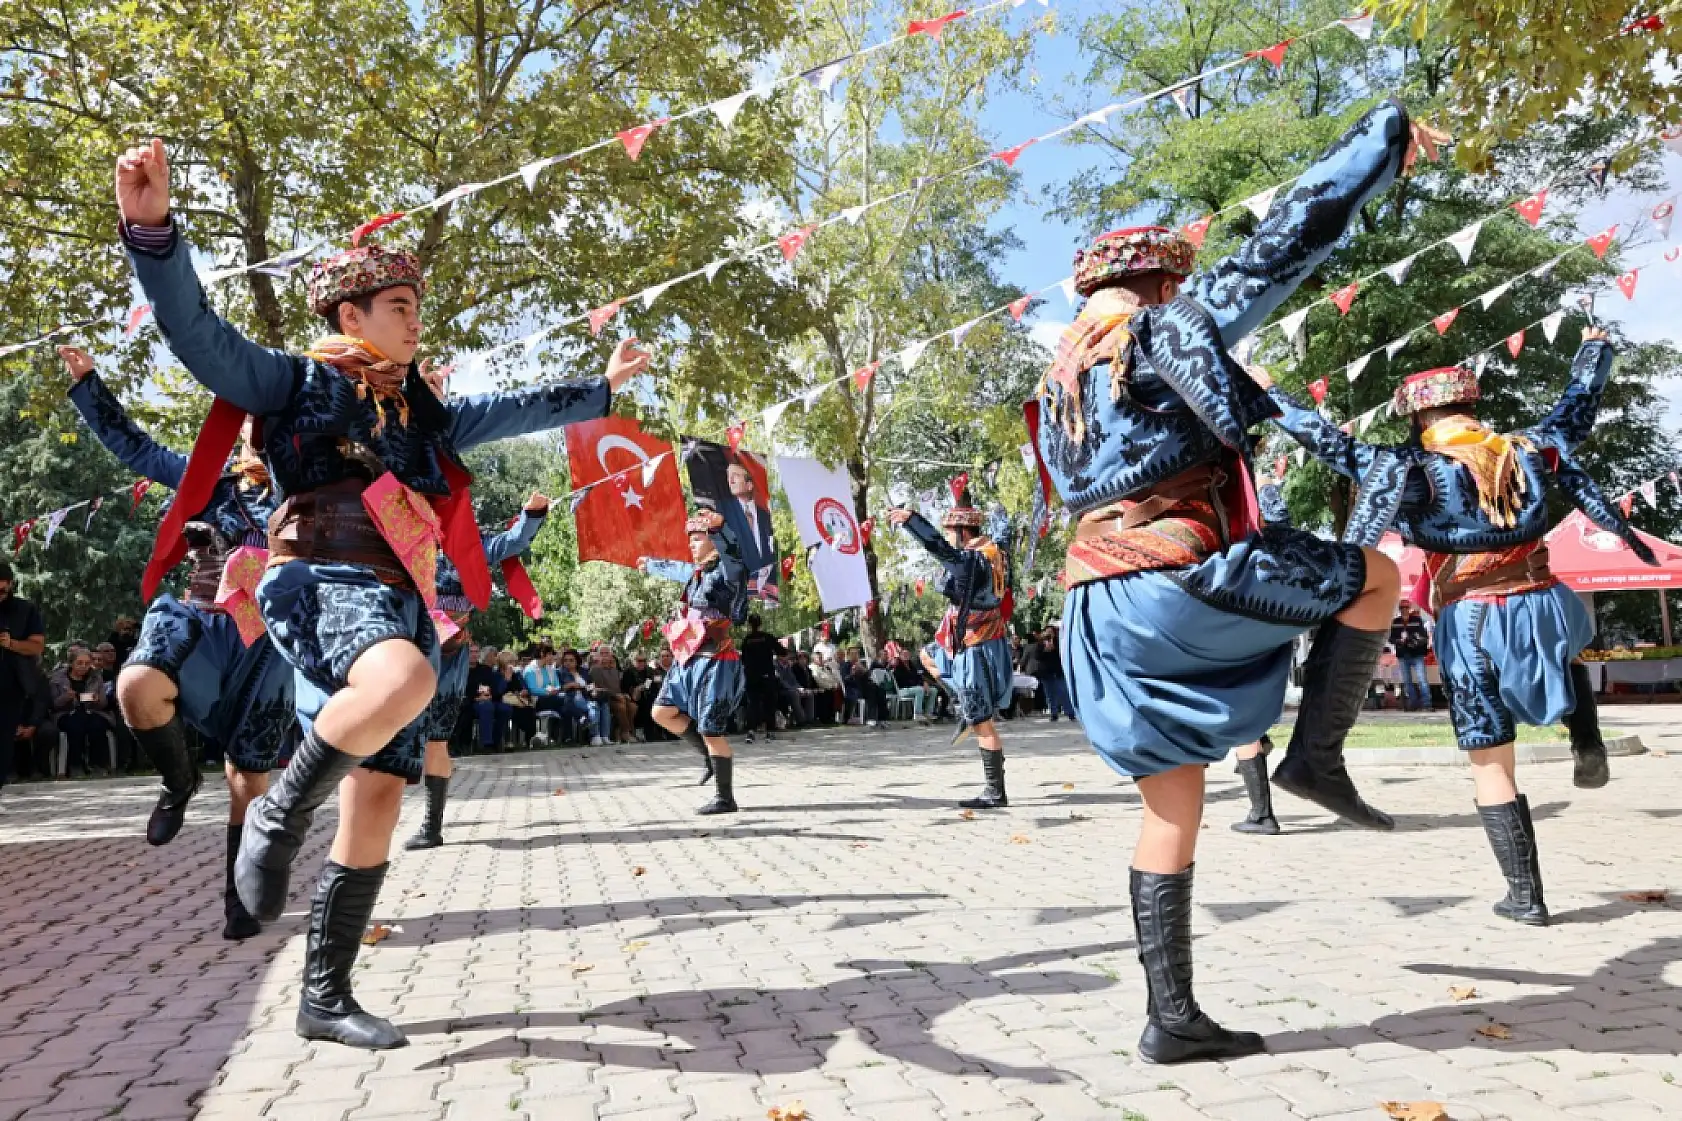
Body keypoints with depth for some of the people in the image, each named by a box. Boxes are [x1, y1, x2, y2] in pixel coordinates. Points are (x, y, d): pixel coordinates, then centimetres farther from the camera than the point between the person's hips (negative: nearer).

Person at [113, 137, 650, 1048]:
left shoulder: (421, 411, 26)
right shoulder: (292, 381, 9)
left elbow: (513, 412, 37)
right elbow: (196, 332, -5)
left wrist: (601, 388, 41)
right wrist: (152, 228, -20)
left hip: (397, 601, 6)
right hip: (326, 580, -6)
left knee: (379, 804, 1)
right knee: (406, 680, -40)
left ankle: (326, 999, 13)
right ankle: (279, 815, -14)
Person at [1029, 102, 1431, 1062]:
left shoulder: (1058, 381, 22)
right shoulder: (1165, 328, 0)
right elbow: (1279, 249, 2)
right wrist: (1375, 147, 15)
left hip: (1102, 603, 8)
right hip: (1187, 571, -7)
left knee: (1174, 810, 11)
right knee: (1379, 576, 16)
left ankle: (1172, 1017, 12)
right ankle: (1318, 756, 9)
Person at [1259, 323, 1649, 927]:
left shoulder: (1408, 468, -5)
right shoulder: (1529, 449, 8)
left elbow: (1329, 441, -5)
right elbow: (1579, 407, 25)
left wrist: (1268, 392, 5)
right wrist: (1595, 346, 43)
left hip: (1471, 625, -4)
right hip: (1542, 610, 4)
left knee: (1492, 766, 6)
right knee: (1571, 637, 43)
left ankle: (1525, 895, 10)